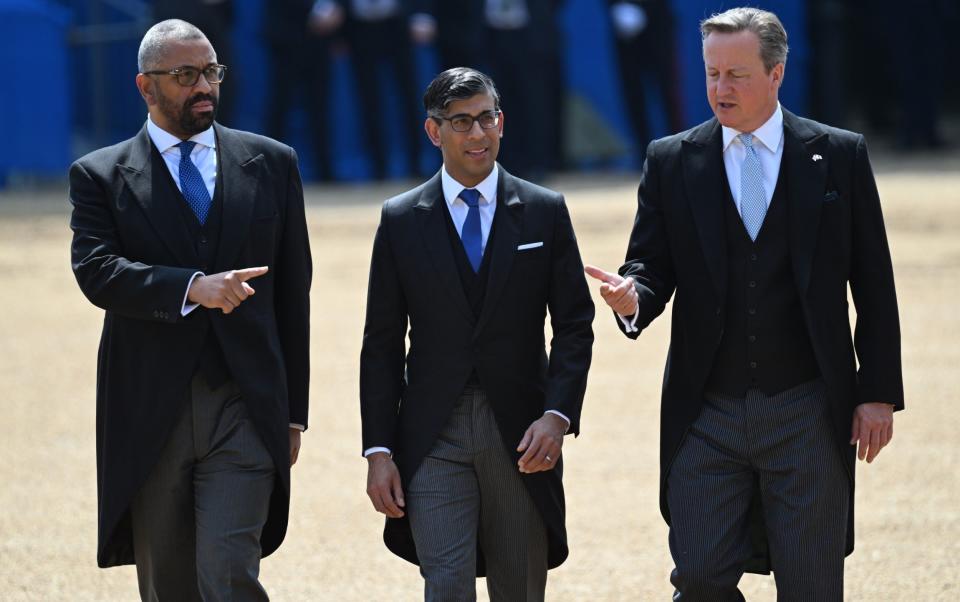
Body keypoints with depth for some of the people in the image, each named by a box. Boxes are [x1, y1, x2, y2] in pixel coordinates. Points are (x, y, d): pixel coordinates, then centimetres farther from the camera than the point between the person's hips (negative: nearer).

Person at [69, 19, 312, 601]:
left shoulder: (271, 165, 10)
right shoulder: (101, 175, 5)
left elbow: (293, 292, 11)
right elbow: (96, 270, -12)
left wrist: (294, 412, 9)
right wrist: (192, 288, -27)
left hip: (245, 411, 0)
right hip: (148, 416, 1)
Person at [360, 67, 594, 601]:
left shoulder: (544, 212, 5)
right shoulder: (401, 221, 4)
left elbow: (575, 324, 3)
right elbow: (382, 345, 6)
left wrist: (557, 416, -12)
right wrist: (379, 451, -1)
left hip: (521, 435, 1)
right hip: (434, 436, -1)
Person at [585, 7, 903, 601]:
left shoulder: (840, 156, 3)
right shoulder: (672, 161, 6)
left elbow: (874, 288, 4)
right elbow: (653, 266, 7)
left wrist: (879, 393, -1)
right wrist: (634, 296, -18)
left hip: (809, 414, -1)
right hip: (708, 413, 1)